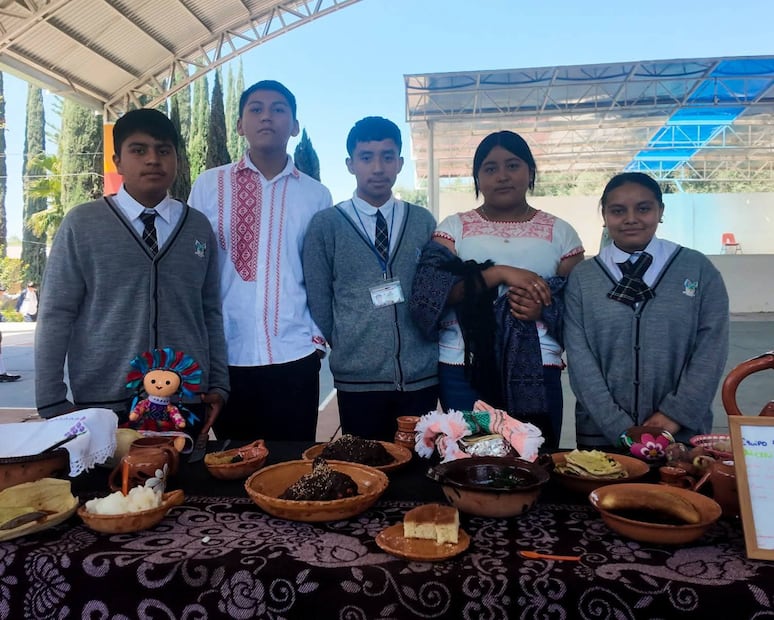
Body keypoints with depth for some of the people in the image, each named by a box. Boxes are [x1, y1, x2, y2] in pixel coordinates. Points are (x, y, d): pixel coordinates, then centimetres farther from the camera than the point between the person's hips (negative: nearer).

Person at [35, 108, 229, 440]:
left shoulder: (199, 227, 6)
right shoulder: (81, 224, -2)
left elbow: (210, 312, 8)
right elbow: (56, 315, -1)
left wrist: (218, 385, 5)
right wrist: (52, 403, -2)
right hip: (103, 406, -2)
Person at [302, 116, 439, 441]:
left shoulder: (423, 221, 5)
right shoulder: (325, 225, -2)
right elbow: (319, 302, 2)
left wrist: (423, 351, 6)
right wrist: (347, 350, 5)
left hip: (421, 377, 2)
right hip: (358, 380, -1)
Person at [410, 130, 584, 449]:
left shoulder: (560, 232, 7)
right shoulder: (454, 227, 5)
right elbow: (429, 292, -9)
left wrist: (544, 308, -14)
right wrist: (499, 273, -17)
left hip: (536, 371, 1)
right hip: (463, 370, 0)